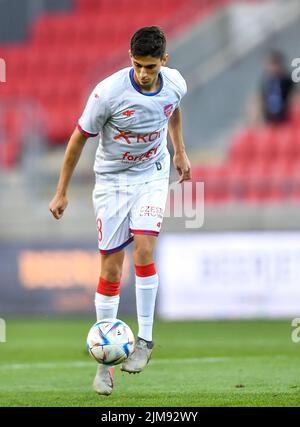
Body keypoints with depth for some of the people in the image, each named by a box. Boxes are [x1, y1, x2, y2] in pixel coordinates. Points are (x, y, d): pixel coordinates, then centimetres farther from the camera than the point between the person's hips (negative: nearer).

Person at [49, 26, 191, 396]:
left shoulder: (174, 83, -12)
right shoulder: (109, 92, -24)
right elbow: (79, 138, -11)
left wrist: (180, 152, 19)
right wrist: (62, 192, -7)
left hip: (152, 175, 2)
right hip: (112, 178, -2)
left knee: (144, 250, -20)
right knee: (111, 269, -2)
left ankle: (145, 339, -7)